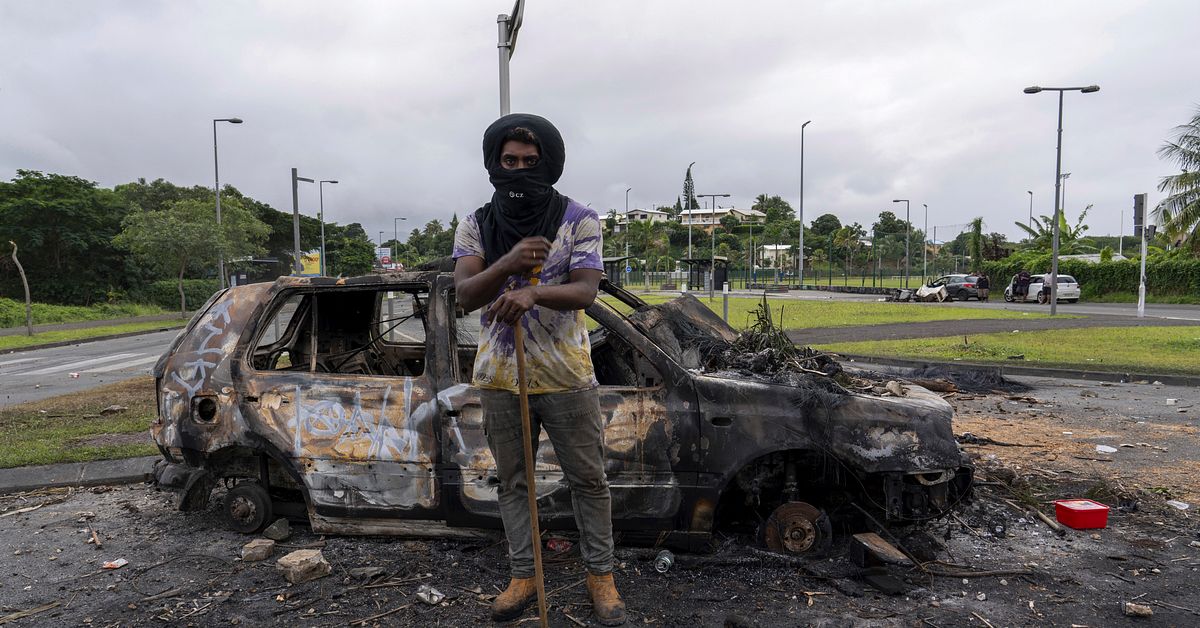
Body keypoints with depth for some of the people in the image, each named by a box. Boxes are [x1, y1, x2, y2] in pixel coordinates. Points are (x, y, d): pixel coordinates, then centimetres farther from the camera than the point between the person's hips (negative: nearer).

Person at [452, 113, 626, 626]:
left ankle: (600, 575, 23)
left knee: (588, 479, 6)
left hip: (567, 376, -2)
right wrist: (506, 265, -27)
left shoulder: (579, 219, -3)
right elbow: (464, 295, -7)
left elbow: (586, 290, -13)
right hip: (499, 377, 3)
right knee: (513, 483, 13)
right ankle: (522, 577, 28)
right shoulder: (475, 226, 3)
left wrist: (533, 293, -33)